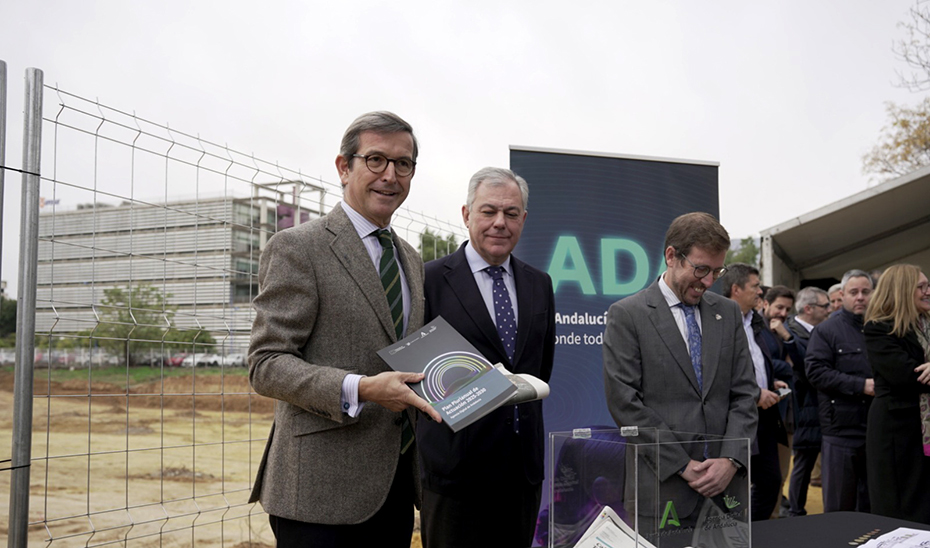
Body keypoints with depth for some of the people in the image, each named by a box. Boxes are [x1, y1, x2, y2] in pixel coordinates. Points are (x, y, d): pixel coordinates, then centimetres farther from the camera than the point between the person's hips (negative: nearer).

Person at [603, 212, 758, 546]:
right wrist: (683, 466, -11)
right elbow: (625, 403, -10)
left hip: (726, 484, 4)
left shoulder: (728, 313, 11)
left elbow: (745, 394, 8)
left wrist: (731, 460, -6)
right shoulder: (626, 316, -4)